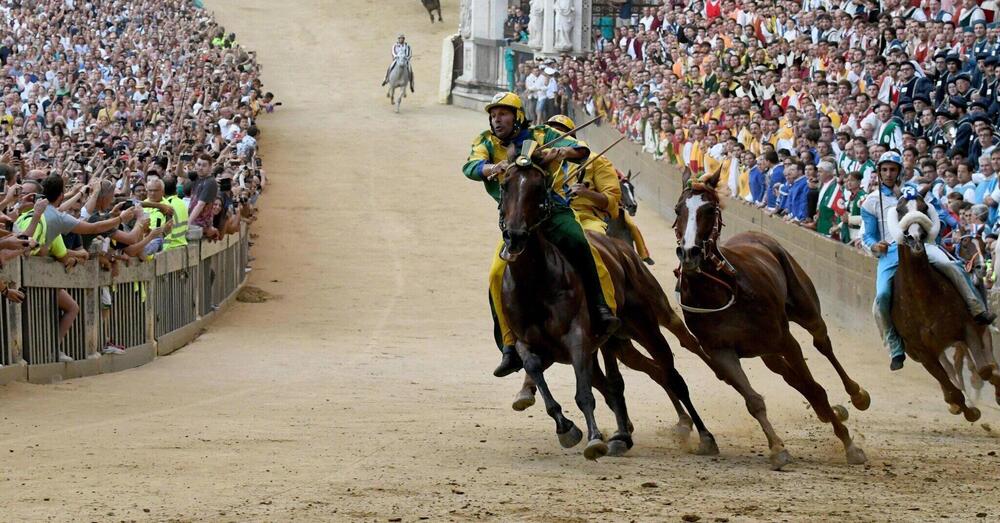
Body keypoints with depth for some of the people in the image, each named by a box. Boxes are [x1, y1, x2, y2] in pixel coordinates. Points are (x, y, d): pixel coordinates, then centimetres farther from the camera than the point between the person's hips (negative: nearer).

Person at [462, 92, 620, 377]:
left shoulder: (541, 135, 6)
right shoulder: (487, 143, 9)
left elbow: (581, 150, -4)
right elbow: (471, 167, -11)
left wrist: (564, 151, -29)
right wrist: (494, 167, -33)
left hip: (554, 210, -2)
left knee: (579, 245, -32)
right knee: (498, 275, -15)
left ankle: (602, 311, -30)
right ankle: (510, 348, -6)